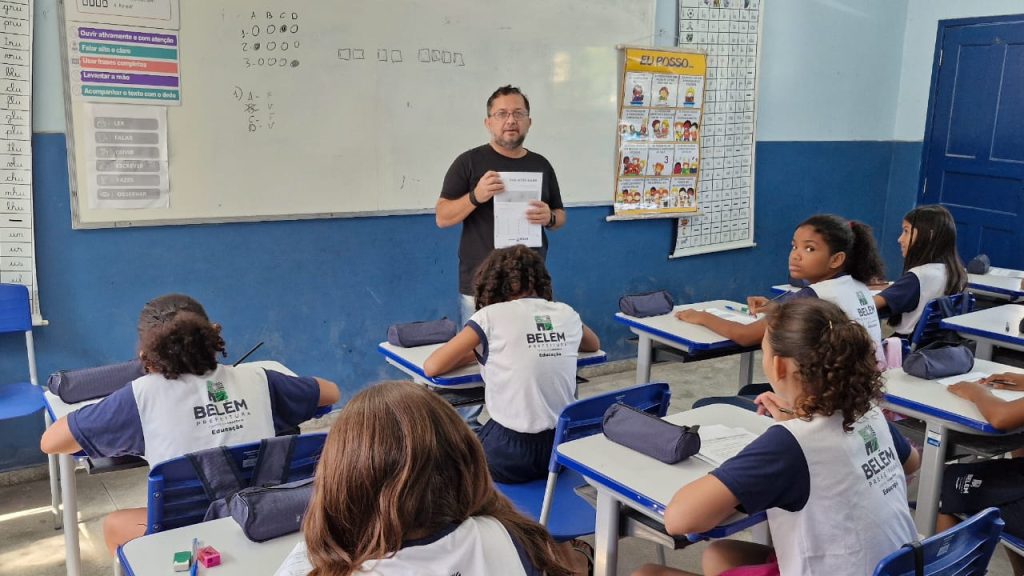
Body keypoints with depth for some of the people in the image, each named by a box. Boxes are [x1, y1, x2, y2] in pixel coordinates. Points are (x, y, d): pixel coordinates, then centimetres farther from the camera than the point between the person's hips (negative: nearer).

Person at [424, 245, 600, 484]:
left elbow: (432, 367, -7)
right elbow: (594, 345, 26)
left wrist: (478, 352, 8)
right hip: (563, 447, 5)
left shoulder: (491, 315, -8)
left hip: (510, 456, -5)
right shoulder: (566, 313, 5)